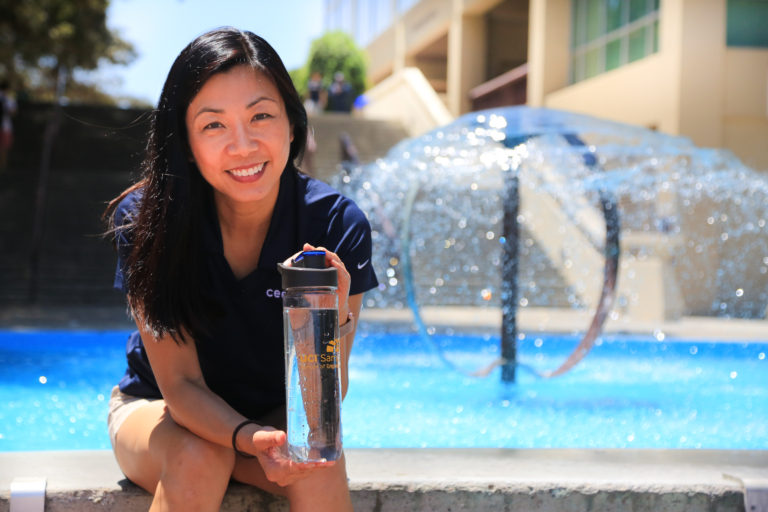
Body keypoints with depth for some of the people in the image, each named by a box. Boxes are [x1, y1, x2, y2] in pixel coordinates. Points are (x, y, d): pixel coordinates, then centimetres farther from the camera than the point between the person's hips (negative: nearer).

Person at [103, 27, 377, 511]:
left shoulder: (337, 223, -21)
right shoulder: (147, 220, -24)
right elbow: (179, 384, -21)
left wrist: (334, 321, -41)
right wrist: (250, 438, -41)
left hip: (278, 413, 1)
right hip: (160, 410, 0)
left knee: (320, 466, -31)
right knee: (200, 460, -33)